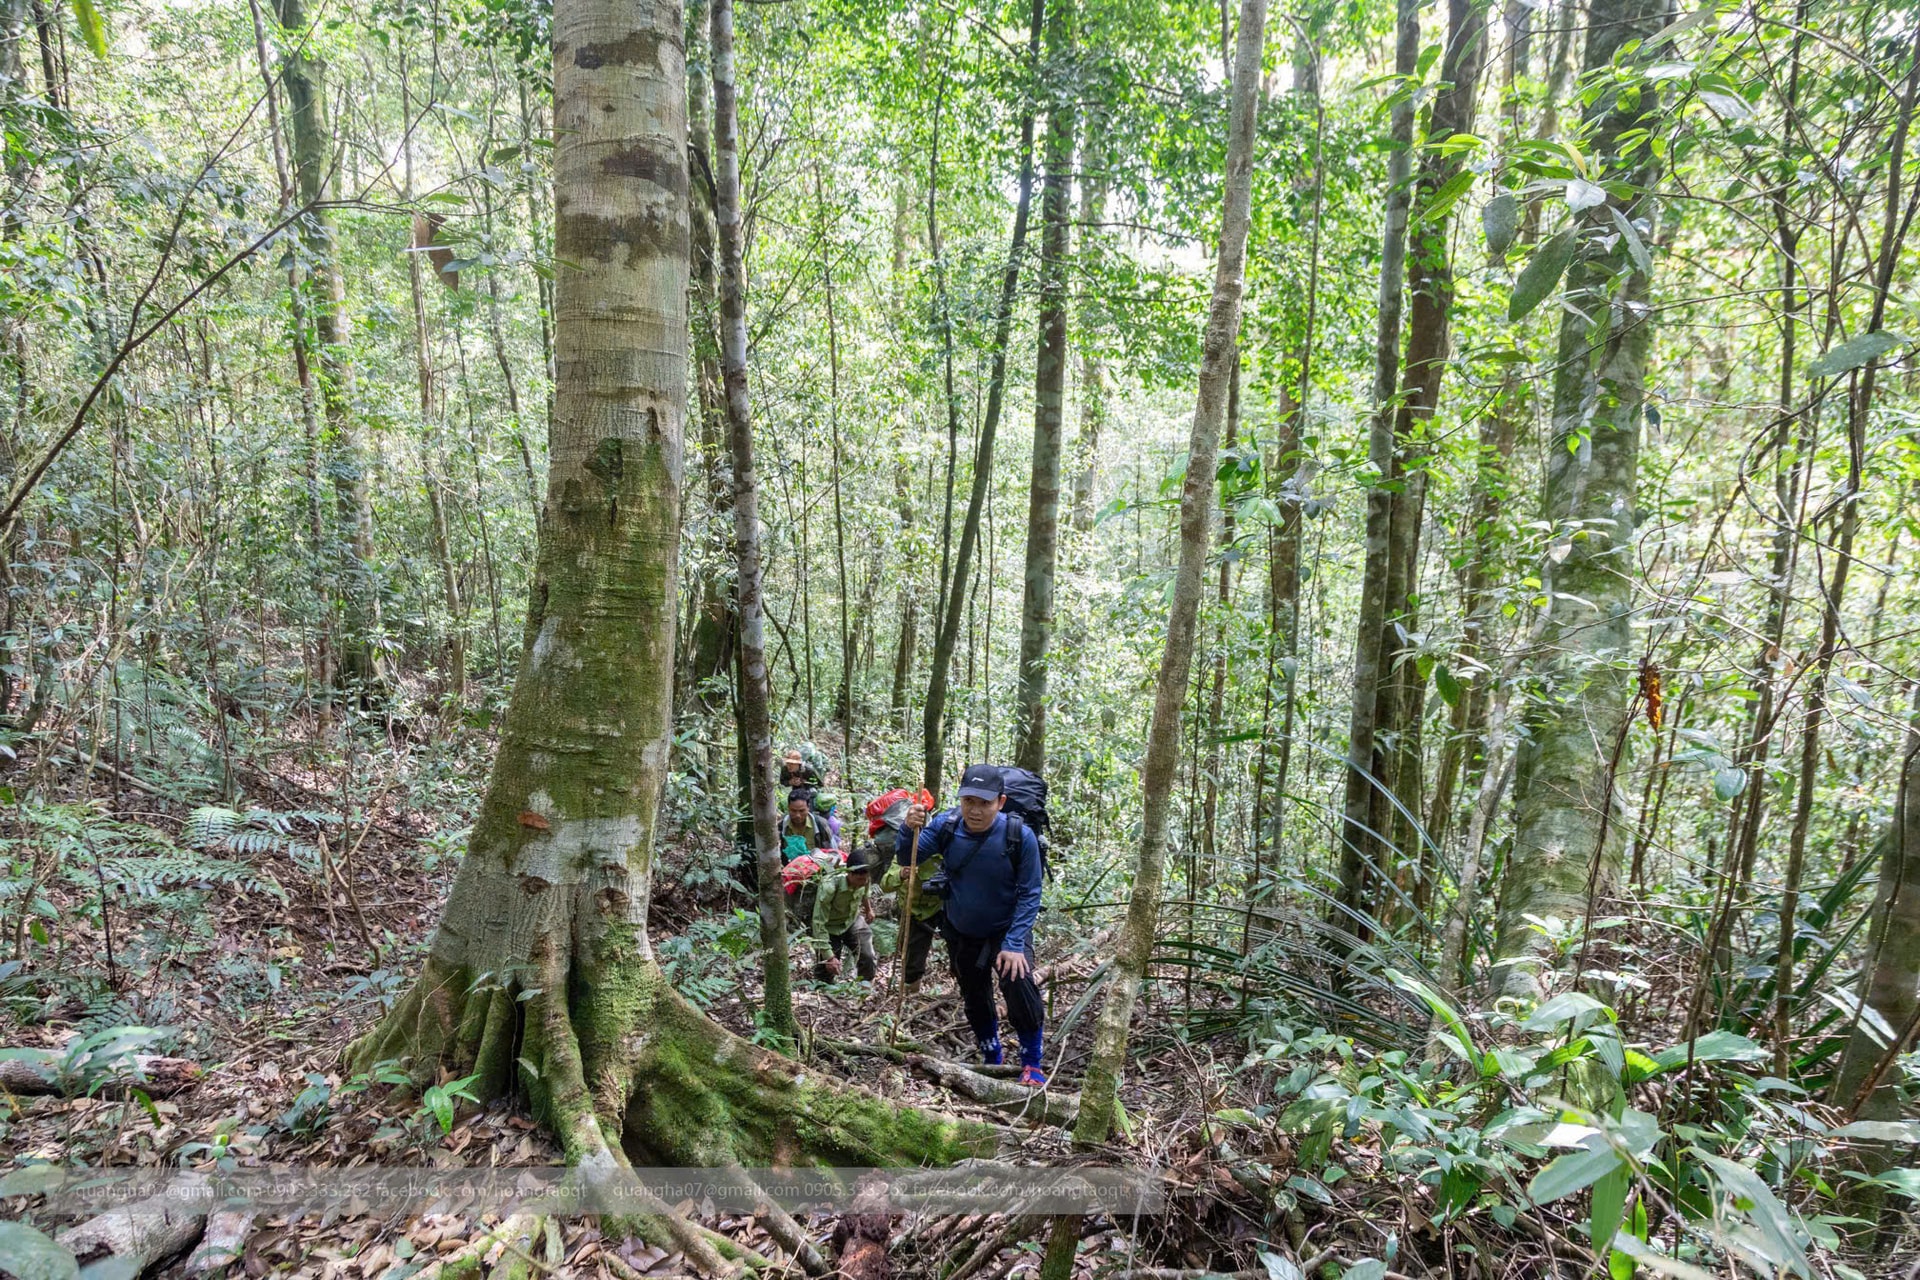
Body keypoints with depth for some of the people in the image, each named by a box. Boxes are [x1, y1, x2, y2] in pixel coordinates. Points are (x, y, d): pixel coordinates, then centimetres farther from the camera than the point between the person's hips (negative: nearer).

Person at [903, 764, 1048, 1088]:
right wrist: (910, 830, -39)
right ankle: (992, 1059, 42)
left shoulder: (1020, 836, -25)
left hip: (1007, 930, -3)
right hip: (961, 933, 4)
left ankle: (1032, 1064, -3)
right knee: (975, 999, 17)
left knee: (1019, 985, -24)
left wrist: (1014, 945, -25)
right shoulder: (945, 825, -17)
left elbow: (1029, 894, -19)